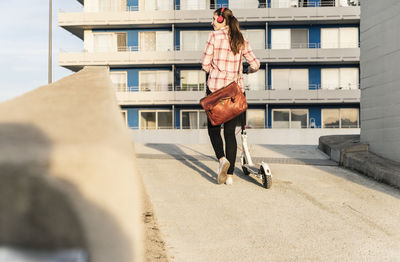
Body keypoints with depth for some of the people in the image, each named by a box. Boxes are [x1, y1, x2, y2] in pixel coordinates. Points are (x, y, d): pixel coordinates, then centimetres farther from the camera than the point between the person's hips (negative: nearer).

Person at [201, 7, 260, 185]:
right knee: (230, 131, 9)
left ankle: (222, 159, -12)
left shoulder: (214, 36, -6)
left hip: (215, 87, -3)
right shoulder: (241, 40, 6)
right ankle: (230, 175, 8)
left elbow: (205, 65, -7)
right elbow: (255, 64, 4)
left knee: (213, 128, 13)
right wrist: (248, 70, 26)